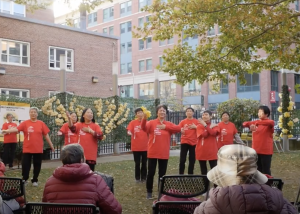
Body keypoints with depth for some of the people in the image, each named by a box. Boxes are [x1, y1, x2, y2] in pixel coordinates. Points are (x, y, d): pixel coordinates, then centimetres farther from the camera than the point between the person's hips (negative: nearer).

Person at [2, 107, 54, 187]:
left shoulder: (41, 123, 0)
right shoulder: (25, 123, -3)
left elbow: (46, 135, 4)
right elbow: (16, 129, -17)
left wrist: (51, 145, 6)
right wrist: (7, 130, -34)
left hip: (38, 149, 1)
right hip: (27, 149, -1)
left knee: (37, 165, 10)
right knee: (25, 165, 3)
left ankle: (35, 180, 25)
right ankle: (24, 179, 22)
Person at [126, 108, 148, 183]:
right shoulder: (133, 122, -2)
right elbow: (129, 130, -11)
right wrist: (129, 132, -34)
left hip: (145, 147, 1)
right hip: (136, 147, -1)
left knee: (144, 163, 8)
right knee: (137, 163, 7)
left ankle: (143, 178, 18)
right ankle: (137, 178, 16)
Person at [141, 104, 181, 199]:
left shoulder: (169, 124, 4)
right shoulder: (152, 122, -4)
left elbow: (178, 128, -13)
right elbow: (144, 128, -24)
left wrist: (165, 127, -23)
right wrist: (144, 119, -44)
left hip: (164, 153, 3)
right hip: (152, 153, -2)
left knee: (162, 173, 10)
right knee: (151, 173, 3)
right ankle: (149, 192, 16)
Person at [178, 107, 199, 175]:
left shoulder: (196, 121, 3)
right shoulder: (182, 122, 4)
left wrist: (195, 127, -18)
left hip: (193, 143, 0)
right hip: (184, 142, 0)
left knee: (192, 160, 5)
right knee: (182, 160, -5)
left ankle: (190, 174, 16)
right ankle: (181, 174, 5)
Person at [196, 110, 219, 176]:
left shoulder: (214, 125, 5)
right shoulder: (199, 126, 7)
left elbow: (213, 133, -18)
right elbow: (204, 135, -12)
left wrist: (205, 125, -20)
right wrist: (210, 127, -8)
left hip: (212, 150, -1)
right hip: (201, 150, 2)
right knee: (203, 168, 8)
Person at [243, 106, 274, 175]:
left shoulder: (270, 122, -7)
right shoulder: (256, 122, 11)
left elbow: (271, 122, -30)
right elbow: (244, 123, 7)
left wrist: (257, 123, -35)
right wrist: (250, 125, -16)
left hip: (266, 151, -6)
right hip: (256, 150, 6)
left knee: (266, 170, -1)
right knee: (258, 170, 14)